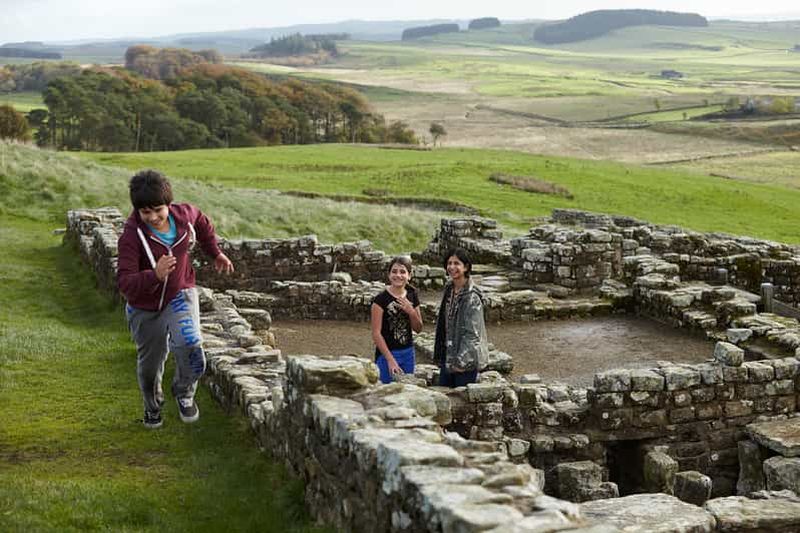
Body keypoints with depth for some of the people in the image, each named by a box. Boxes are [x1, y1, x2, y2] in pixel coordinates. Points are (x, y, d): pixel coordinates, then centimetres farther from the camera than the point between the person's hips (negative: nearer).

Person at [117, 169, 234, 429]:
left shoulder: (184, 214, -14)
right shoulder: (131, 237, -27)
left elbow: (202, 223, 13)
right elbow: (125, 284, -33)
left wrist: (216, 253, 19)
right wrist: (155, 276, -50)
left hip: (180, 294, 1)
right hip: (146, 307, -1)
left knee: (190, 344, -26)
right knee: (150, 364, 15)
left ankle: (184, 392, 6)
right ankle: (152, 406, 49)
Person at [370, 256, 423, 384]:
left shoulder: (412, 296, 6)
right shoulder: (381, 299, -11)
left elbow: (418, 329, 11)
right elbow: (376, 333, -13)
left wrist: (411, 311, -8)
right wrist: (390, 359, -18)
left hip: (408, 353, 5)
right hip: (387, 353, -5)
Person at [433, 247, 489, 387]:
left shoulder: (471, 297, -16)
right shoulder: (448, 289, 8)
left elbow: (472, 333, -18)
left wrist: (462, 361, -20)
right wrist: (439, 355, 15)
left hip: (465, 361, -8)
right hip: (446, 357, 8)